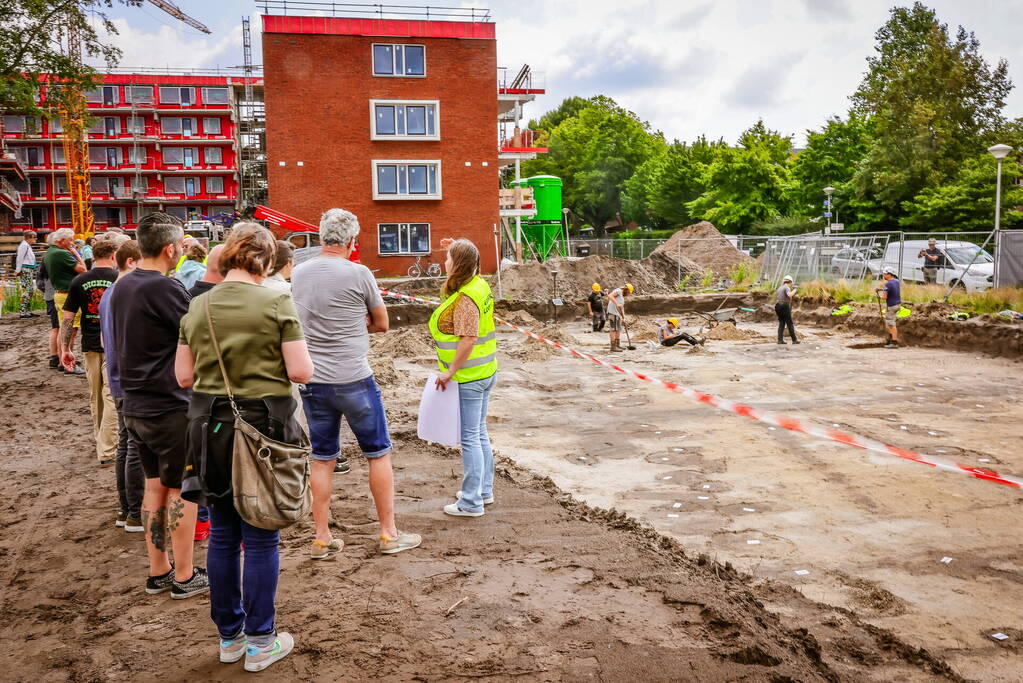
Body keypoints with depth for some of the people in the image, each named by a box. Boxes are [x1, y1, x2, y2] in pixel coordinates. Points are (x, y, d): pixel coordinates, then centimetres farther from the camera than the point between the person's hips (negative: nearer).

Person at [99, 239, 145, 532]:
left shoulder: (108, 294, 12)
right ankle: (136, 514, 7)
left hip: (118, 383, 10)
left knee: (125, 445, 15)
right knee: (137, 449, -1)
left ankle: (125, 510, 24)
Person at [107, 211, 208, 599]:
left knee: (155, 486, 16)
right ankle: (184, 577, 14)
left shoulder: (122, 287, 8)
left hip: (135, 407, 8)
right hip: (171, 409, -8)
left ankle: (157, 572, 25)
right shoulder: (164, 288, -19)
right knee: (182, 491, 4)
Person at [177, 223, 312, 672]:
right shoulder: (276, 304, -11)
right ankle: (260, 642, 17)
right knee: (261, 538, 6)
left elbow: (184, 376, 5)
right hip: (264, 428, -4)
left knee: (222, 535, 16)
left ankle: (228, 636, 29)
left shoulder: (198, 307, 2)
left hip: (211, 429, 4)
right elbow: (300, 372, -14)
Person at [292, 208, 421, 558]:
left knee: (322, 458, 13)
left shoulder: (298, 274, 4)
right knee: (379, 453, 10)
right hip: (354, 380, -5)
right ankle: (389, 534, 16)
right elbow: (382, 323, 0)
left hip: (312, 381, 5)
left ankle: (321, 539, 18)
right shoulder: (358, 274, -12)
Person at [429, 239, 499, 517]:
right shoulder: (480, 286, 6)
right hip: (485, 372, 10)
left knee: (470, 438, -1)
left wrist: (450, 372, -23)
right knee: (480, 434, 20)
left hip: (468, 378, -10)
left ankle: (471, 503, 8)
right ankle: (484, 490, 33)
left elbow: (468, 339, -28)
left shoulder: (464, 300, -23)